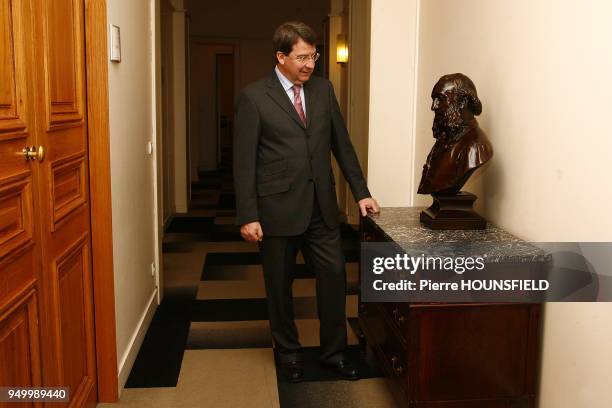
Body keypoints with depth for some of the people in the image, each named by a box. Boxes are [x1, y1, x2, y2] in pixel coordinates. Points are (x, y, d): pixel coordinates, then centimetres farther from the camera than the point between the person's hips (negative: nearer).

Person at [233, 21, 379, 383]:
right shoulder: (254, 97, -7)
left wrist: (361, 192, 9)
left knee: (334, 276, 6)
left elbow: (342, 144, 11)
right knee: (280, 284, 10)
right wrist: (248, 216, -12)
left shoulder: (324, 89, 7)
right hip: (278, 208, -3)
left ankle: (334, 351, 24)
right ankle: (288, 351, 31)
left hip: (322, 206, 4)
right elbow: (244, 162, -8)